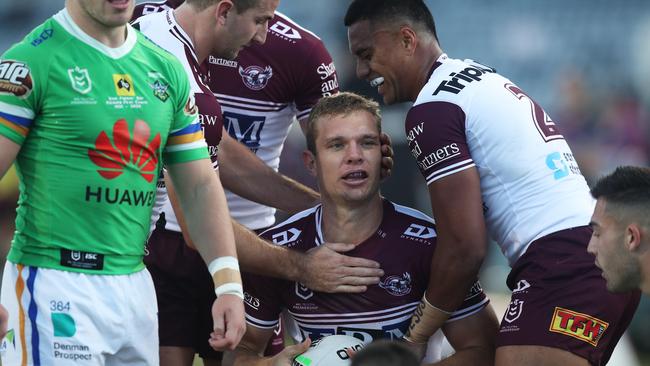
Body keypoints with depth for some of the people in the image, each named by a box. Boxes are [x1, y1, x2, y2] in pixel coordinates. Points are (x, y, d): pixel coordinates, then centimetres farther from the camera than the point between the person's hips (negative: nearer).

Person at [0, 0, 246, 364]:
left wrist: (229, 284, 4)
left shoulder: (166, 70, 12)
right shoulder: (33, 60, -7)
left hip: (135, 286, 6)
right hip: (55, 284, -6)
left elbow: (200, 187, 14)